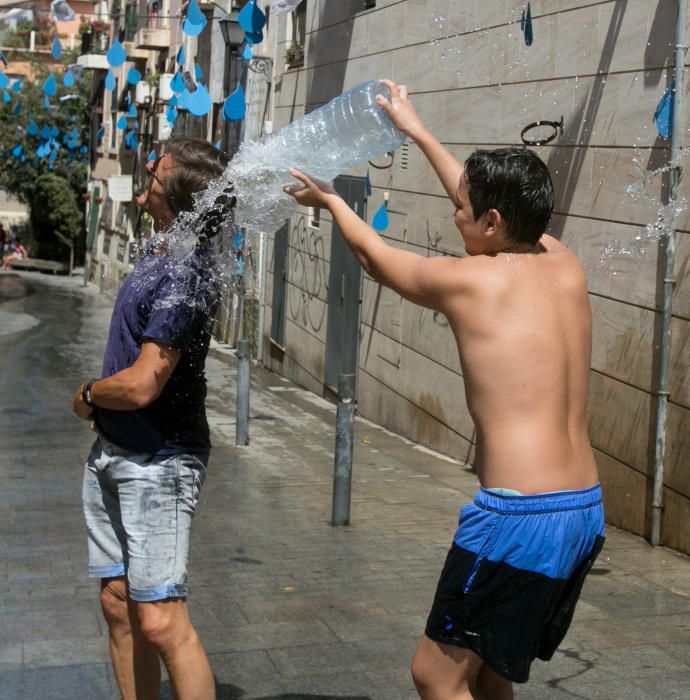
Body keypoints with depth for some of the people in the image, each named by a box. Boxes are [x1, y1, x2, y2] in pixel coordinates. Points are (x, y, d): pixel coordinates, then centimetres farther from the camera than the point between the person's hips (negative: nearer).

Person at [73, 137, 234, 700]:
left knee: (161, 622, -10)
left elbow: (140, 386, -24)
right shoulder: (162, 245, 5)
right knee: (118, 604, 12)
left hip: (157, 464, -9)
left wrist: (88, 395, -6)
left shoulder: (184, 276, -22)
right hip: (113, 452, 9)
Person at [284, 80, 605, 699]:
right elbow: (499, 207, 27)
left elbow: (374, 255, 12)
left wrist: (330, 199, 31)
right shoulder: (566, 266, 8)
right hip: (586, 511, 8)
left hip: (517, 516, -8)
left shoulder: (470, 280, -9)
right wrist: (416, 129, 37)